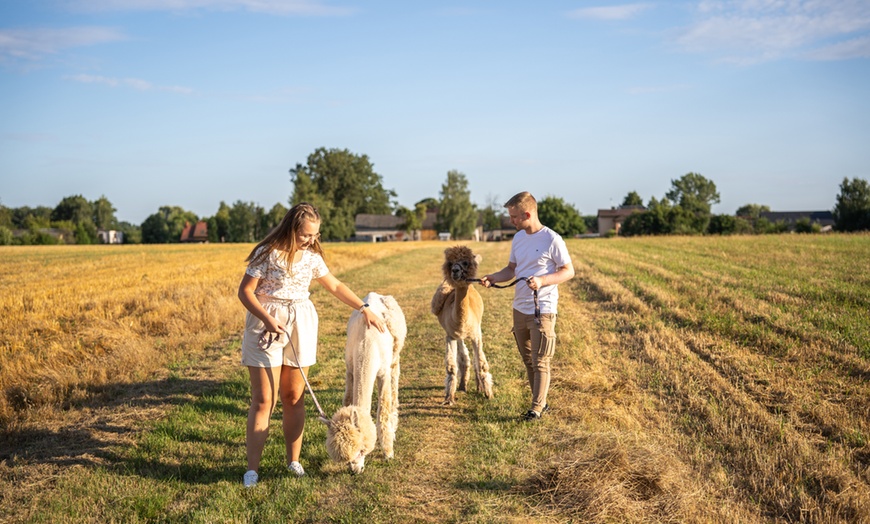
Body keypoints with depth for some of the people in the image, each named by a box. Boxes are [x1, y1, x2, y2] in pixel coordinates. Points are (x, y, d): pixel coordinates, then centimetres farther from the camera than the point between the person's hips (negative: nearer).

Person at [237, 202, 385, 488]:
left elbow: (336, 286, 17)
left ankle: (294, 460, 20)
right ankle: (252, 468, 3)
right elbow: (245, 291, -10)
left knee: (294, 397, 8)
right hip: (267, 326, -4)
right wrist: (268, 319, -20)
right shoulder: (268, 253, -11)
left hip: (301, 328, 5)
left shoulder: (312, 257, 6)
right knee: (263, 400, -4)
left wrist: (365, 308, 14)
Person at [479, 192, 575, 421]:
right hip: (519, 309, 7)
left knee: (540, 362, -1)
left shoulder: (552, 239, -13)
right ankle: (541, 402, 28)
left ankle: (537, 408, 9)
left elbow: (569, 271, -10)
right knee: (528, 360, 15)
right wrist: (493, 278, -4)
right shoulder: (518, 238, 7)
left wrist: (542, 280, -24)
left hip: (542, 311, -7)